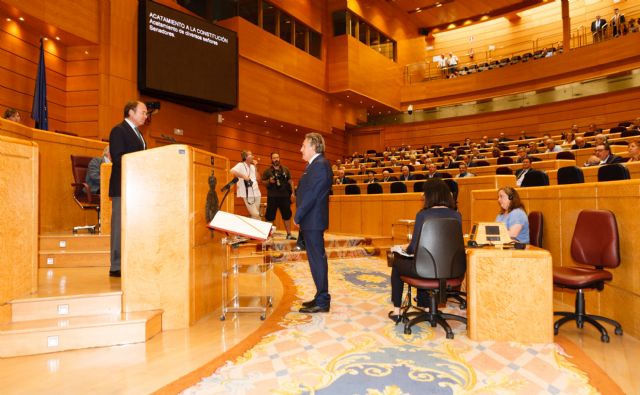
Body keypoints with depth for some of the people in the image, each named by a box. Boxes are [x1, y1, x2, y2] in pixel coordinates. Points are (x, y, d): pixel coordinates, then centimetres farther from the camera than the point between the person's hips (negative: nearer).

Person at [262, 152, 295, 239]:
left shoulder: (285, 169, 10)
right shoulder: (267, 171, 3)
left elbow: (290, 181, 12)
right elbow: (262, 181, 3)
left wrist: (292, 192, 5)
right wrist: (269, 181, -16)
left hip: (284, 196, 3)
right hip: (272, 197, -2)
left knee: (287, 215, 8)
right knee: (270, 216, 0)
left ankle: (289, 234, 18)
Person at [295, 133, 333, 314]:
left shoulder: (320, 164, -15)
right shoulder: (315, 164, 17)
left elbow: (312, 194, -21)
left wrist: (298, 216, -13)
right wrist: (300, 216, 11)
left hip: (313, 220, -10)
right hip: (311, 220, 10)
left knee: (317, 259, -4)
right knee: (316, 258, 15)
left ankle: (322, 302, 5)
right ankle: (321, 297, 25)